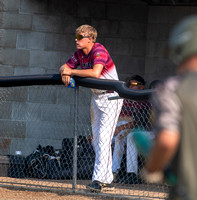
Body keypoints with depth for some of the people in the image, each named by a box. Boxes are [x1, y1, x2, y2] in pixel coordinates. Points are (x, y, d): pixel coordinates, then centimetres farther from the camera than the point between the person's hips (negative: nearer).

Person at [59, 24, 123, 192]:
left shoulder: (99, 50, -22)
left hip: (111, 98, -9)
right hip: (96, 97, 9)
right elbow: (65, 66, 12)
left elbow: (95, 73, -36)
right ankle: (107, 180, 18)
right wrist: (66, 73, -13)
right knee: (96, 140, 11)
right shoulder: (79, 54, 4)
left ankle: (99, 180, -22)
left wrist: (71, 71, -26)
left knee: (103, 138, -17)